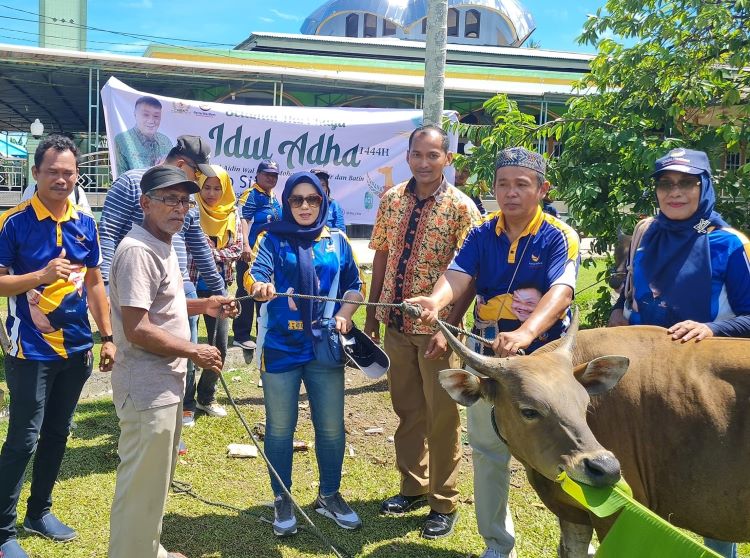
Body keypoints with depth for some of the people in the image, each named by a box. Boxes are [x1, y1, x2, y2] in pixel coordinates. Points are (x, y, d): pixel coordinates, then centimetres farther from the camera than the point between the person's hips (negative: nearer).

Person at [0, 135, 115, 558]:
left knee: (58, 434, 15)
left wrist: (108, 337, 9)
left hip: (76, 348, 5)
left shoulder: (85, 223, 6)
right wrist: (41, 276, -26)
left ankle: (40, 511, 32)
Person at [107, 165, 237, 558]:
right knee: (142, 486, 2)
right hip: (147, 388, -11)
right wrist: (195, 352, -17)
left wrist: (203, 305, 9)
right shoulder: (138, 250, -21)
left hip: (166, 383, 11)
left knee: (156, 480, 24)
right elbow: (137, 329, -26)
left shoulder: (162, 245, 12)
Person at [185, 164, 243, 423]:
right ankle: (187, 403, 11)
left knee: (220, 345, 9)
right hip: (192, 286, -4)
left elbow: (237, 249, 1)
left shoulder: (232, 215, 6)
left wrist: (213, 253, -16)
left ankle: (206, 397, 27)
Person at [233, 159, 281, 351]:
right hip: (250, 253, -9)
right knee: (246, 293, -5)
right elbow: (243, 219, -19)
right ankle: (241, 336, 1)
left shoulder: (274, 199, 18)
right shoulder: (251, 194, -7)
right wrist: (245, 245, -30)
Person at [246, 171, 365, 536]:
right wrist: (258, 286, -40)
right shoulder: (273, 238, 0)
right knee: (280, 427, 7)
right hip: (281, 346, -2)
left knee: (331, 426, 8)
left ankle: (329, 495, 28)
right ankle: (282, 500, 24)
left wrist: (345, 314, -8)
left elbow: (354, 285, 11)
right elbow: (255, 273, -16)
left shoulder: (337, 241, 8)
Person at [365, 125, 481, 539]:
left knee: (442, 415, 6)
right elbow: (381, 256, 9)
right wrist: (371, 315, 8)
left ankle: (443, 504, 22)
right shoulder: (391, 199, 3)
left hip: (437, 326, -4)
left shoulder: (461, 208, -11)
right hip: (396, 322, 5)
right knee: (406, 410, 16)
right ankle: (413, 488, 35)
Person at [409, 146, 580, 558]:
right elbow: (457, 275, -14)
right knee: (487, 450, 12)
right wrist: (434, 302, -38)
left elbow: (560, 292, -26)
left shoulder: (559, 237, -10)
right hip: (487, 354, 4)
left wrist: (526, 333, -45)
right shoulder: (481, 234, 2)